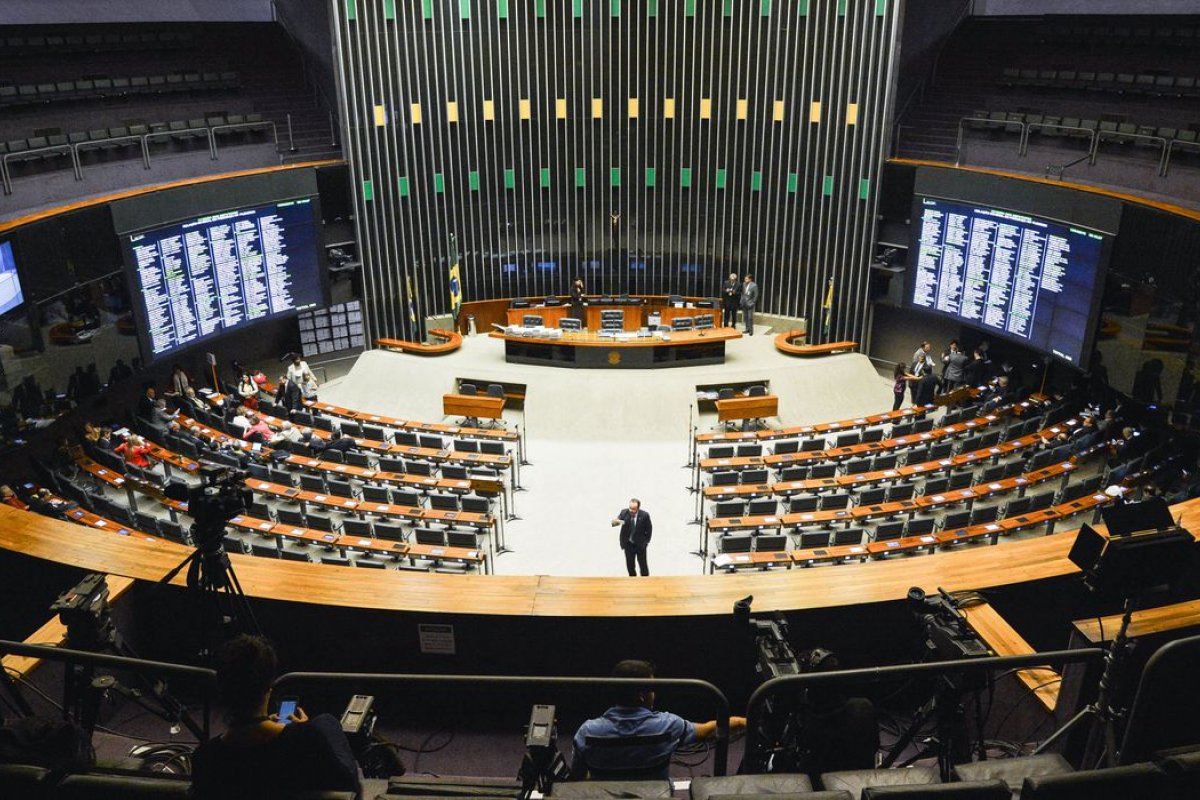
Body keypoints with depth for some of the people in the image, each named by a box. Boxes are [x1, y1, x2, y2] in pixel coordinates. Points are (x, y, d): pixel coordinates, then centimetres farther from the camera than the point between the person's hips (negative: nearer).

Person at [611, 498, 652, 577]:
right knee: (630, 565, 5)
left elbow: (649, 529, -3)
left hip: (640, 544, -2)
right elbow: (614, 523, -17)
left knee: (643, 566, 3)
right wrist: (616, 521, -40)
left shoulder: (644, 515, -17)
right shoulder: (624, 512, -13)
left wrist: (646, 541, -2)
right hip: (628, 544, 2)